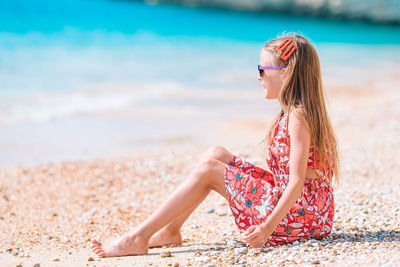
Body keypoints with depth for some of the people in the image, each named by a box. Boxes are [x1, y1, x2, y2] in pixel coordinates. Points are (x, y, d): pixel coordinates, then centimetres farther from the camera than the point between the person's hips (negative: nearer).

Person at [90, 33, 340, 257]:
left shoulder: (298, 117, -16)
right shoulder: (298, 112, 14)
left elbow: (297, 182, -24)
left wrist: (268, 226, -30)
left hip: (298, 215, -9)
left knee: (207, 169, -8)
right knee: (215, 154, 8)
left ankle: (139, 238, -5)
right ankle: (169, 231, 9)